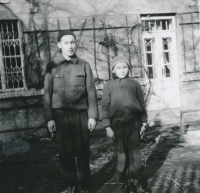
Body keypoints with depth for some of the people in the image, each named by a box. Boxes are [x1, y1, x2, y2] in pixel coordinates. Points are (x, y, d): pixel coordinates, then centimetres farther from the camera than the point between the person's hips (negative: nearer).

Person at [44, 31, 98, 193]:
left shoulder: (84, 65, 2)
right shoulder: (52, 66, 1)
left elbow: (91, 92, 2)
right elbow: (48, 93, 1)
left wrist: (92, 115, -2)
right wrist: (49, 118, -3)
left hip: (81, 114, 0)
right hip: (60, 115, 0)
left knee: (82, 151, 4)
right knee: (65, 152, 6)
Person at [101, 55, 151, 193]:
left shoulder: (134, 83, 6)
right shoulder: (108, 86, 5)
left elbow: (142, 103, 8)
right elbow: (105, 106, 2)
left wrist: (144, 122, 5)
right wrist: (107, 126, -4)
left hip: (134, 122, 1)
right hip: (117, 123, 0)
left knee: (134, 153, 3)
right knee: (121, 153, 5)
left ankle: (134, 180, 16)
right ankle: (125, 182, 16)